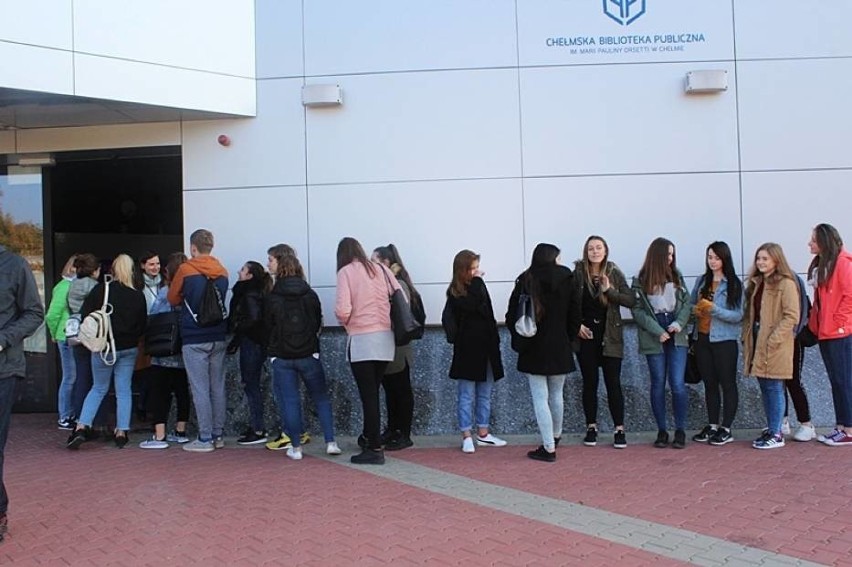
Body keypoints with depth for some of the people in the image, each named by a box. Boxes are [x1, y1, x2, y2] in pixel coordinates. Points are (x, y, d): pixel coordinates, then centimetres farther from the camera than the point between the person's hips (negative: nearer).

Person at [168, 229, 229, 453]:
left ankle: (205, 439, 1)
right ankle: (218, 435, 16)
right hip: (218, 337, 5)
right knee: (217, 388, 10)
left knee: (200, 389, -1)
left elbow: (172, 298, 5)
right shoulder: (222, 272, 6)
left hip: (194, 338, -5)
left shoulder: (186, 269, -7)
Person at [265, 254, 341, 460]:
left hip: (281, 357, -1)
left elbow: (267, 327, 2)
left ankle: (296, 447, 7)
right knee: (321, 397, 11)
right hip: (309, 355, 1)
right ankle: (331, 442, 7)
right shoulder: (311, 295, -1)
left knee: (289, 401, 5)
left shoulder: (271, 298, -6)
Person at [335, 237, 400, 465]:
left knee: (368, 395, 0)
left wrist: (344, 322, 6)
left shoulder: (346, 272, -5)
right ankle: (369, 439, 29)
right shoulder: (380, 269, 9)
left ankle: (375, 449, 3)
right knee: (372, 392, 18)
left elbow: (343, 310, -15)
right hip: (385, 339, 5)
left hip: (362, 340, -5)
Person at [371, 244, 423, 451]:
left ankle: (405, 435, 10)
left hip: (397, 350, -8)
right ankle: (392, 430, 26)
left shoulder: (398, 285, -12)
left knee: (402, 391, 2)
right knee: (390, 391, 15)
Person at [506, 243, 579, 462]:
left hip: (533, 350, -2)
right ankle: (555, 437, 37)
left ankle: (549, 448, 1)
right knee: (556, 395, 19)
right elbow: (575, 315, -1)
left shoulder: (525, 282, -7)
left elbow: (511, 317, -6)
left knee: (540, 398, 1)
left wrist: (520, 338, 10)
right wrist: (568, 337, 14)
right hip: (560, 348, 2)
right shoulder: (566, 281, -5)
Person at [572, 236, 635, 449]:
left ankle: (619, 429, 8)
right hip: (586, 335, 0)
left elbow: (631, 300, -6)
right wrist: (577, 325, -8)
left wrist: (610, 290, -18)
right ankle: (591, 427, 18)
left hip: (610, 336, 0)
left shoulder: (614, 273, 0)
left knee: (613, 382, 1)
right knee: (590, 382, 7)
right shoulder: (577, 274, -2)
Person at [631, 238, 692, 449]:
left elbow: (687, 304, 7)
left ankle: (680, 431, 6)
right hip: (654, 339, -2)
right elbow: (637, 310, -6)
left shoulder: (676, 277, 10)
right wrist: (658, 331, -13)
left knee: (677, 384, -4)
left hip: (676, 337, 2)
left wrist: (678, 323, -10)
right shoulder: (641, 281, -1)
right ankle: (661, 431, 14)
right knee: (658, 384, 5)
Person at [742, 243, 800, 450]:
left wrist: (773, 339, -19)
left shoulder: (786, 284, -10)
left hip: (775, 345, -8)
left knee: (774, 388, -3)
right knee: (764, 388, 12)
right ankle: (771, 429, 22)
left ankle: (776, 434, 4)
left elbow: (792, 316, -15)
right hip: (757, 343, 8)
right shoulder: (756, 283, 15)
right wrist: (747, 336, 6)